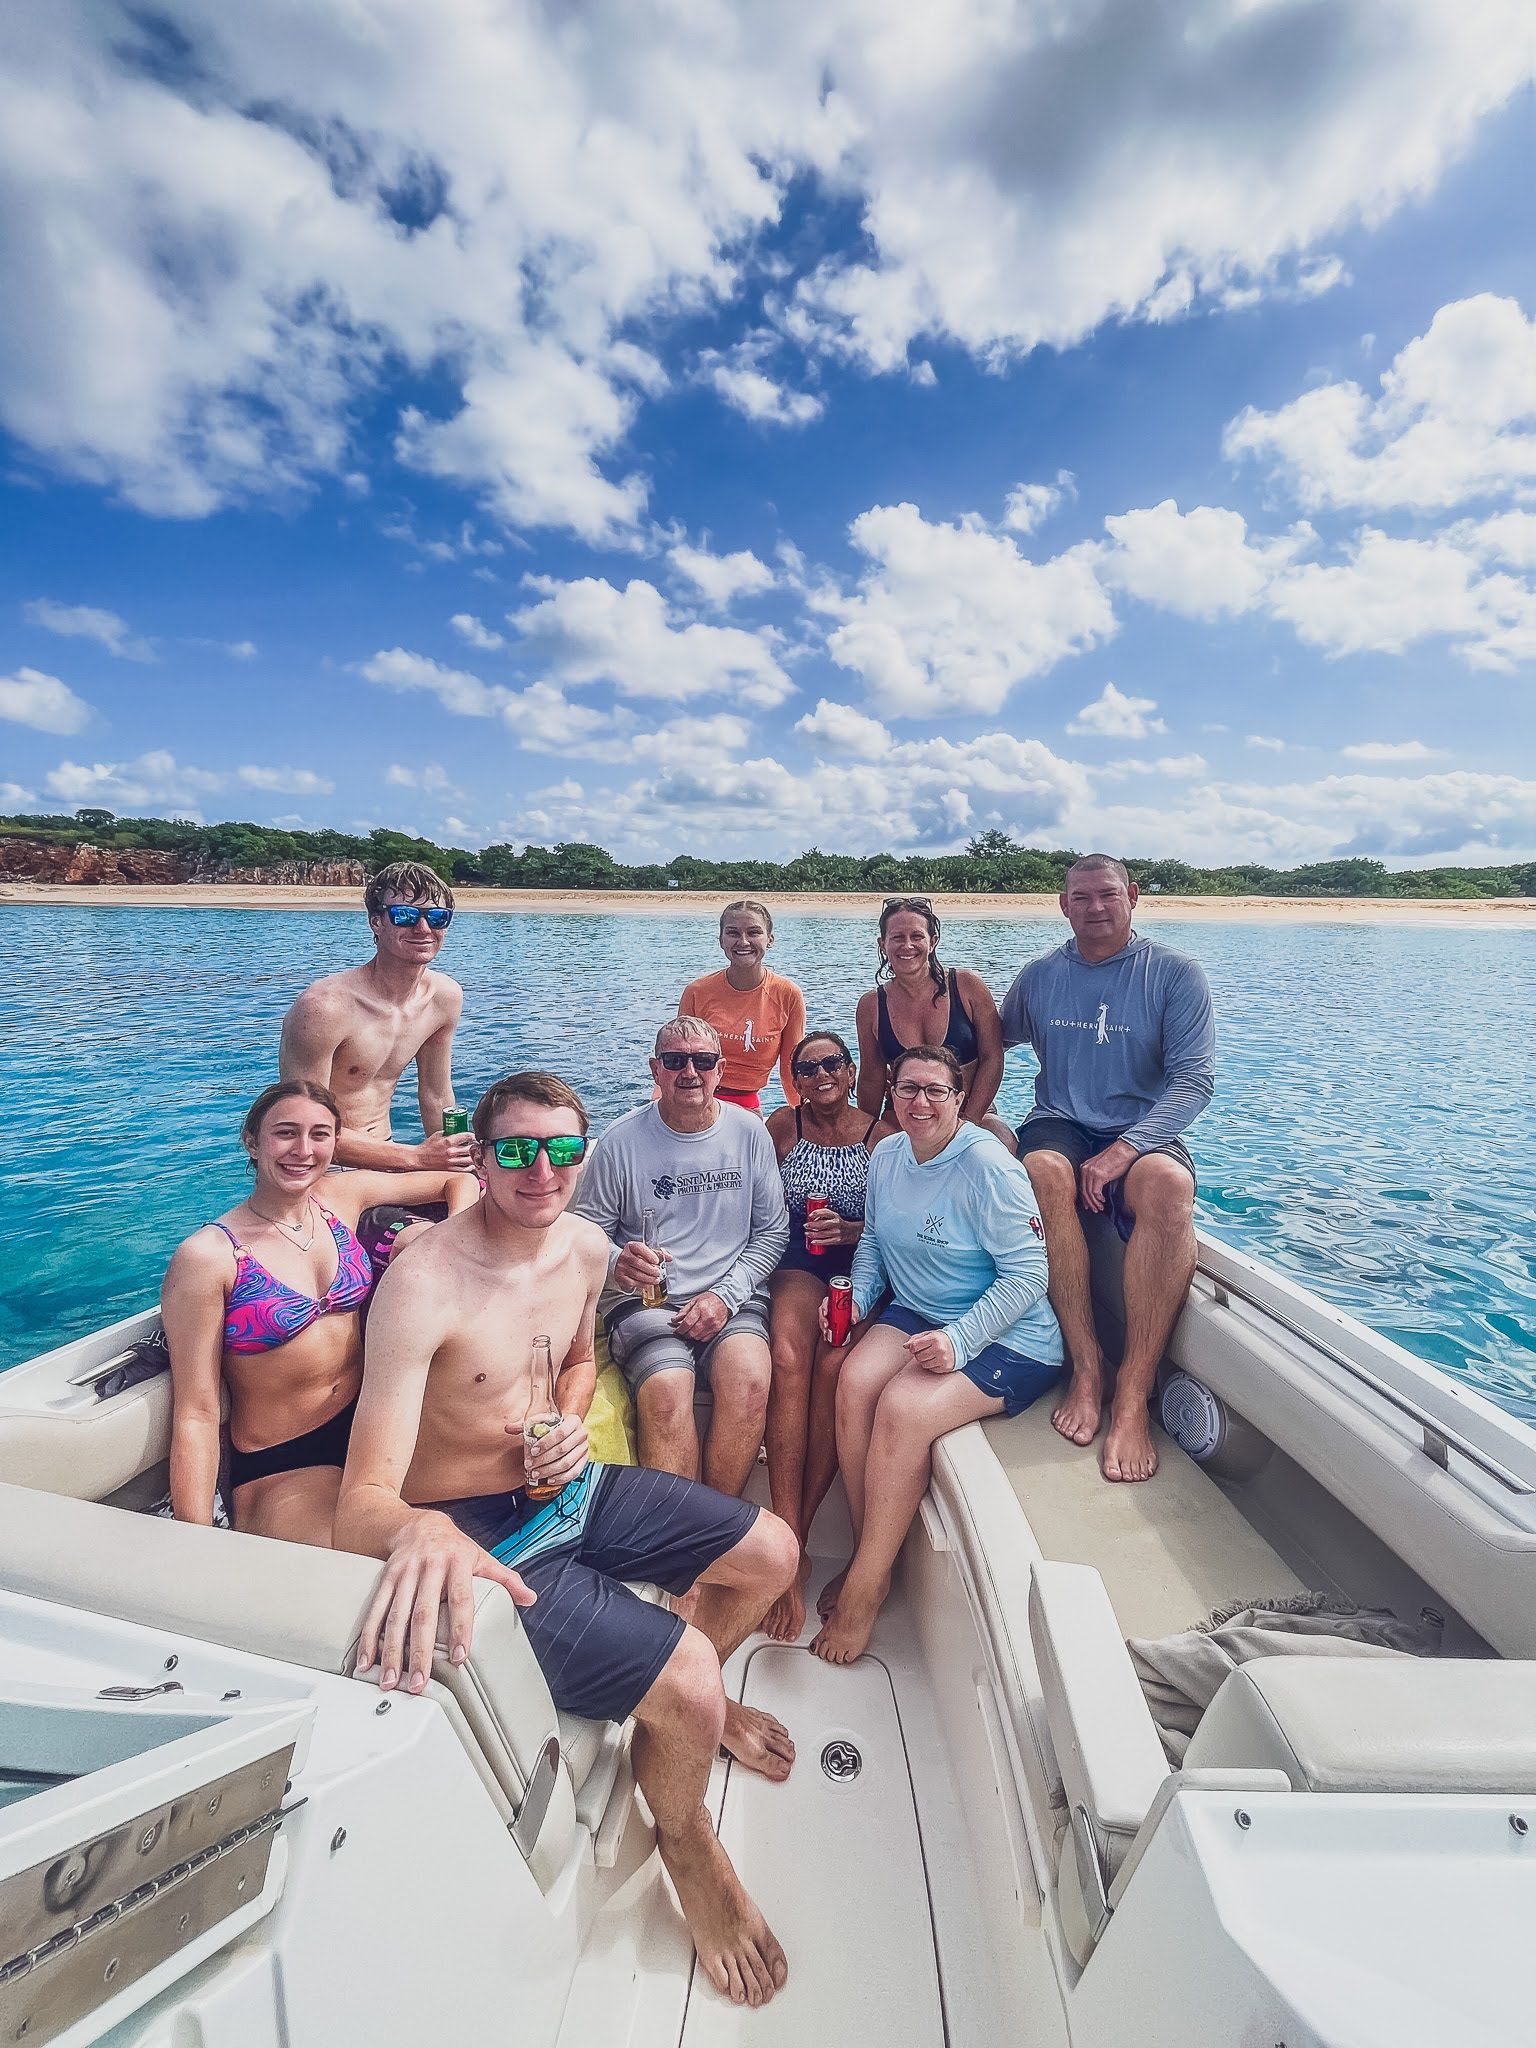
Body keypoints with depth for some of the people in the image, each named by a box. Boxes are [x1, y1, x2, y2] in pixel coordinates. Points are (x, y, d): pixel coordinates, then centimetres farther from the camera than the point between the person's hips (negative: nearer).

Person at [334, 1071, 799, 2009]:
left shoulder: (587, 1247, -5)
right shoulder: (422, 1286, -28)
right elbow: (362, 1501, -30)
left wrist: (573, 1424, -6)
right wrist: (420, 1530, -52)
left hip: (569, 1488, 7)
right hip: (479, 1536, -7)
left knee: (773, 1553, 8)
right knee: (684, 1677, -19)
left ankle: (694, 1705, 39)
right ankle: (688, 1842, 18)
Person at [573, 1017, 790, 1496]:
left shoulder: (750, 1133, 4)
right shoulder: (621, 1140, -2)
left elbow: (772, 1230, 8)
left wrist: (726, 1294, -6)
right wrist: (617, 1263, -19)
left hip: (732, 1295, 1)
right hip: (643, 1299, -1)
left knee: (750, 1382, -28)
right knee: (667, 1394, -29)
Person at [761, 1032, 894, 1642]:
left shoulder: (882, 1135, 6)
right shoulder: (782, 1125, 9)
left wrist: (849, 1229, -14)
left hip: (860, 1266, -1)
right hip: (799, 1263, 1)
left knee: (833, 1365, -29)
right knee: (787, 1358, -30)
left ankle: (793, 1538, -15)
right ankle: (790, 1550, -27)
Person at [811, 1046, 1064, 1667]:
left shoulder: (989, 1168, -18)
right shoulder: (886, 1157, 4)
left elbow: (1027, 1275, -18)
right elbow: (875, 1241, 17)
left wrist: (958, 1339, -26)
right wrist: (857, 1299, 0)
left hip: (1007, 1338, -6)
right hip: (915, 1312, 6)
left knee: (903, 1408, -28)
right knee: (854, 1381, -22)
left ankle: (865, 1588, -7)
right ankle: (867, 1554, -2)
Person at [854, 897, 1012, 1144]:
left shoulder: (967, 986, -5)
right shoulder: (871, 1005, 0)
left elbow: (992, 1059, -4)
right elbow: (871, 1081, 7)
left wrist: (967, 1122, -11)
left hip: (972, 1116, -1)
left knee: (1003, 1146, -31)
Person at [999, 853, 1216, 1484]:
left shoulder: (1175, 974, 1)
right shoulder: (1039, 977, 10)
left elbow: (1195, 1077, -8)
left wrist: (1123, 1149, -22)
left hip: (1142, 1134, -1)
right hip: (1059, 1127, 2)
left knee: (1168, 1184, -36)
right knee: (1044, 1171, -35)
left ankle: (1133, 1394, -30)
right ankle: (1085, 1368, -26)